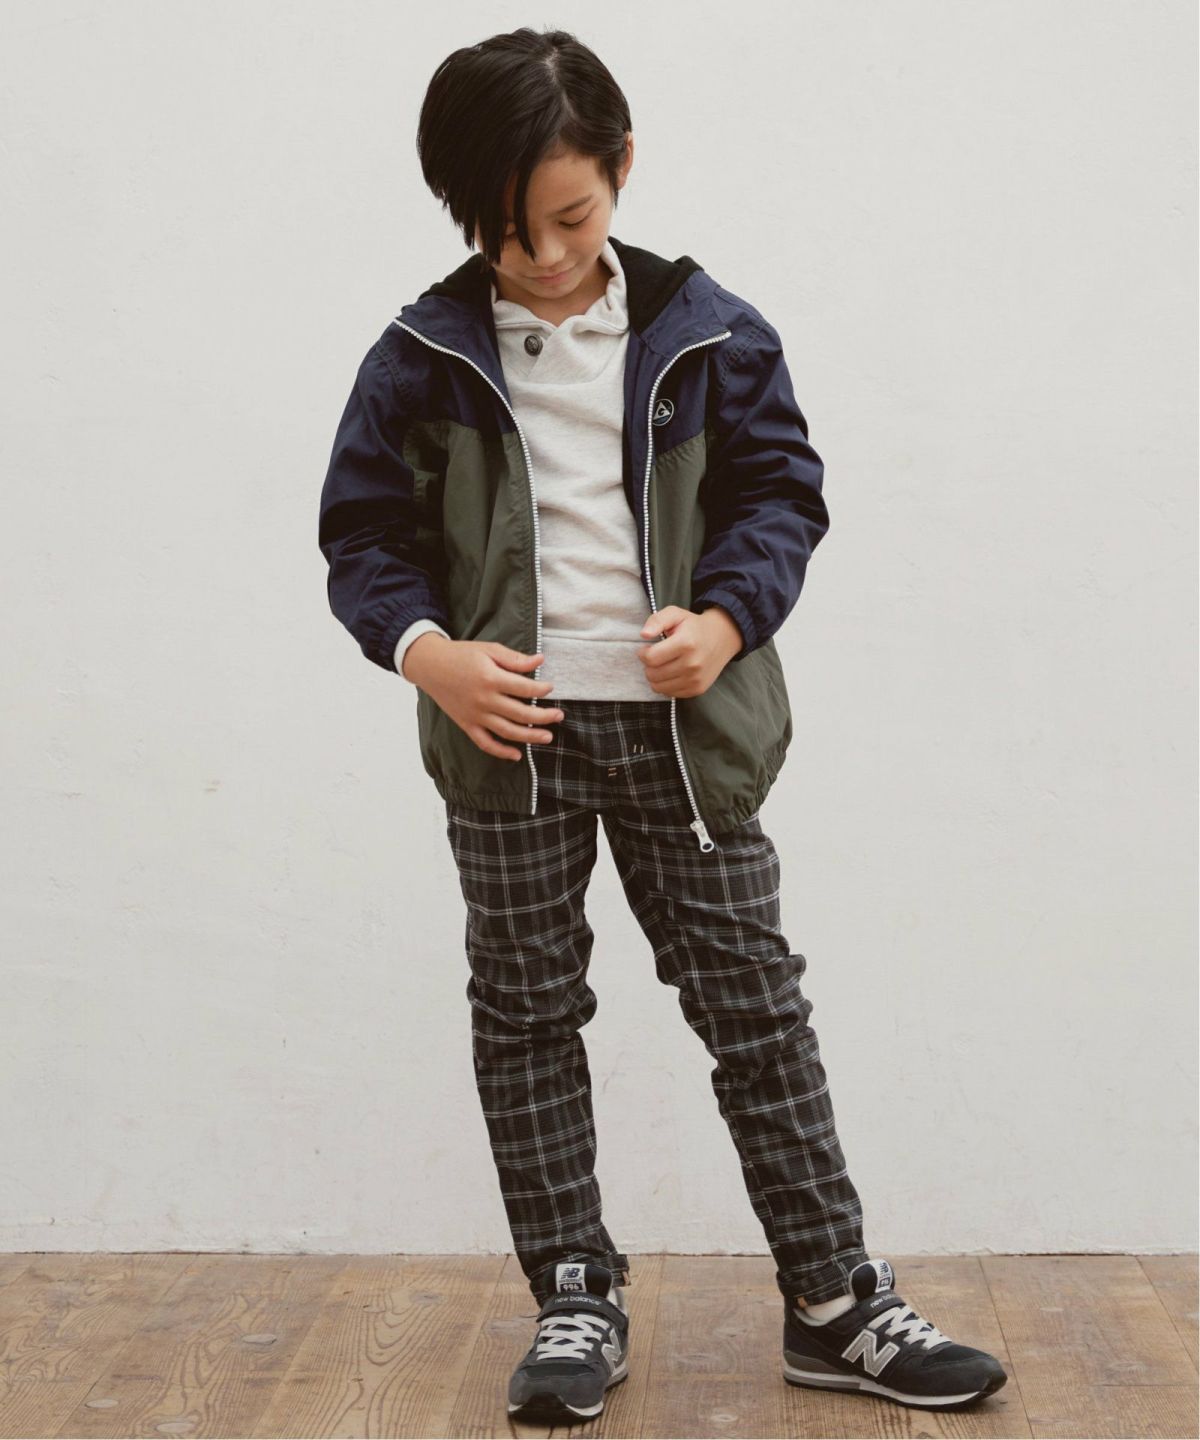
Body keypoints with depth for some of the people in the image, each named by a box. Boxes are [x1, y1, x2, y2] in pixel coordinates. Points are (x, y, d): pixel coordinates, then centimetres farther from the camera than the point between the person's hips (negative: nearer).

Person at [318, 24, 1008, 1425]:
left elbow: (783, 491, 4)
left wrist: (728, 619, -15)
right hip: (508, 731, 1)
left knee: (754, 1001, 4)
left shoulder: (708, 333, -1)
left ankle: (834, 1301, 15)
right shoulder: (423, 359, -1)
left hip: (680, 725, 0)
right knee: (525, 1012, 7)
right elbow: (363, 536, 3)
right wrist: (426, 649, -17)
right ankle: (575, 1299, 22)